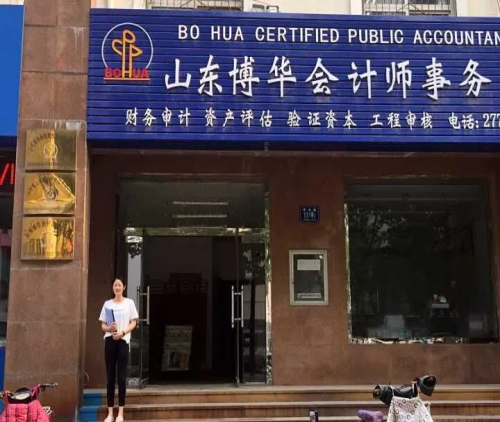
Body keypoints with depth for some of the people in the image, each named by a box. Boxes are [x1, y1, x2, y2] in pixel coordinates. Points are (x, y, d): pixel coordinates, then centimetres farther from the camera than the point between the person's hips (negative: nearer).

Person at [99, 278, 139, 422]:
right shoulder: (107, 304, 10)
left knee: (121, 377, -2)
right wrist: (109, 328, -12)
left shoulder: (129, 302, 6)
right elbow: (103, 325, 11)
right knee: (110, 377, 2)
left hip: (123, 341, -2)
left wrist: (122, 332, -14)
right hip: (109, 341, 2)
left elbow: (133, 323, 2)